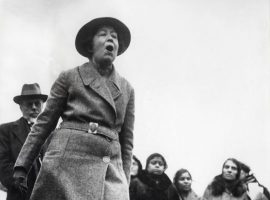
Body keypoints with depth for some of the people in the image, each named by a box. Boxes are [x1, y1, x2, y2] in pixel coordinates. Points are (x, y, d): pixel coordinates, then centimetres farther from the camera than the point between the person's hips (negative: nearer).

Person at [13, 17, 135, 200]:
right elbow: (44, 123, 6)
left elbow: (127, 141, 16)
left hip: (112, 167, 3)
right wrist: (21, 166, -1)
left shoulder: (127, 89, 16)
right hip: (69, 159, -2)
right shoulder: (69, 77, 8)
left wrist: (124, 183, 9)